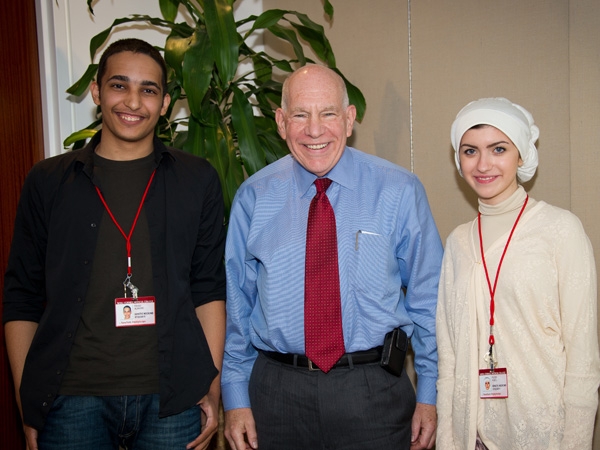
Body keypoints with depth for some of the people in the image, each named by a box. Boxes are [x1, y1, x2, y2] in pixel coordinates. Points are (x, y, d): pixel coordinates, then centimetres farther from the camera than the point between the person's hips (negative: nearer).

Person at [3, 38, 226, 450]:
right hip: (71, 400, 0)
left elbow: (209, 288, 3)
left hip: (173, 399, 0)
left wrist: (214, 386, -2)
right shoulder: (48, 182, 4)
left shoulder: (197, 181, 4)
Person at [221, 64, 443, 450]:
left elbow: (427, 296, 0)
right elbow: (237, 302, 4)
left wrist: (429, 393, 0)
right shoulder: (252, 198, -1)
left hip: (374, 390, -1)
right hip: (277, 389, 1)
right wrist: (236, 398, 4)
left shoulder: (399, 191, -5)